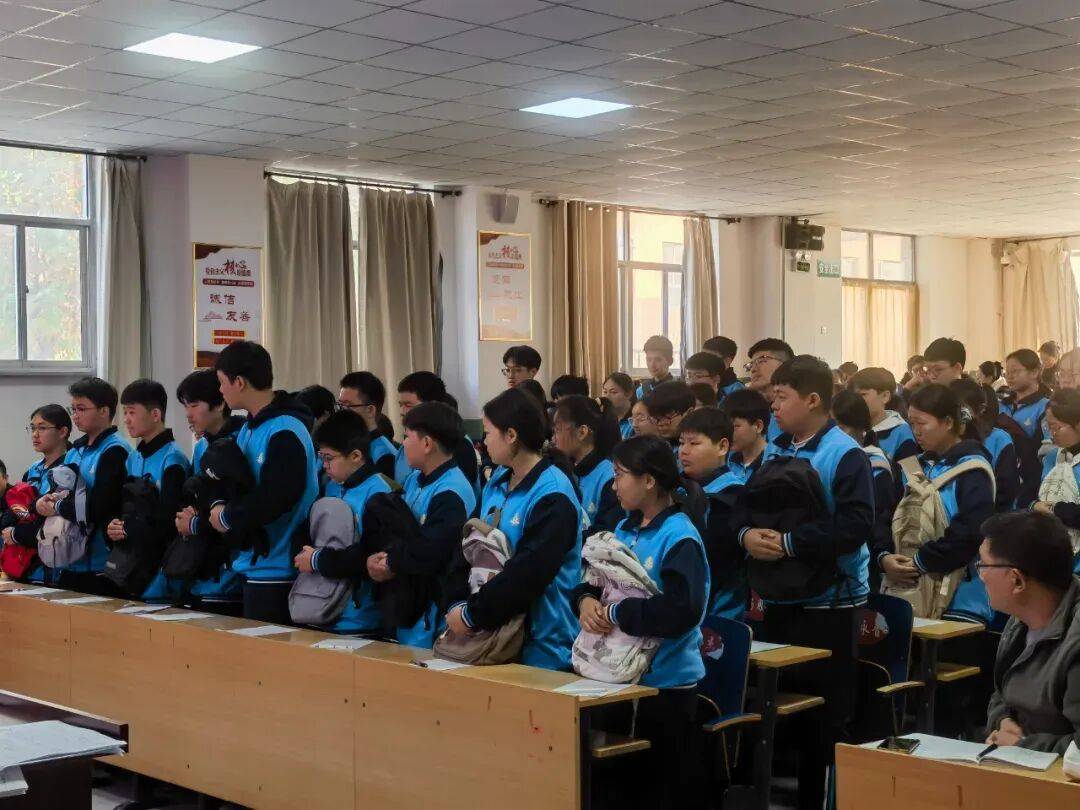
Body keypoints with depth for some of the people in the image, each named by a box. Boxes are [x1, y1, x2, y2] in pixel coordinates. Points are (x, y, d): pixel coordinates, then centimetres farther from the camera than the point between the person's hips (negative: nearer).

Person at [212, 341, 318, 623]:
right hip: (252, 564, 9)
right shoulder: (249, 428, 13)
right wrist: (219, 506, -1)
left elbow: (275, 499, -22)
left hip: (276, 572, -9)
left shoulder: (285, 433, -17)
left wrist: (227, 517, -10)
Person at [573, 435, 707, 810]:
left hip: (667, 684, -8)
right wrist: (586, 601, -15)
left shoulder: (679, 538, -18)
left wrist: (615, 612, -25)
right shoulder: (624, 529, 7)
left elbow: (682, 611, -30)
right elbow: (589, 579, 8)